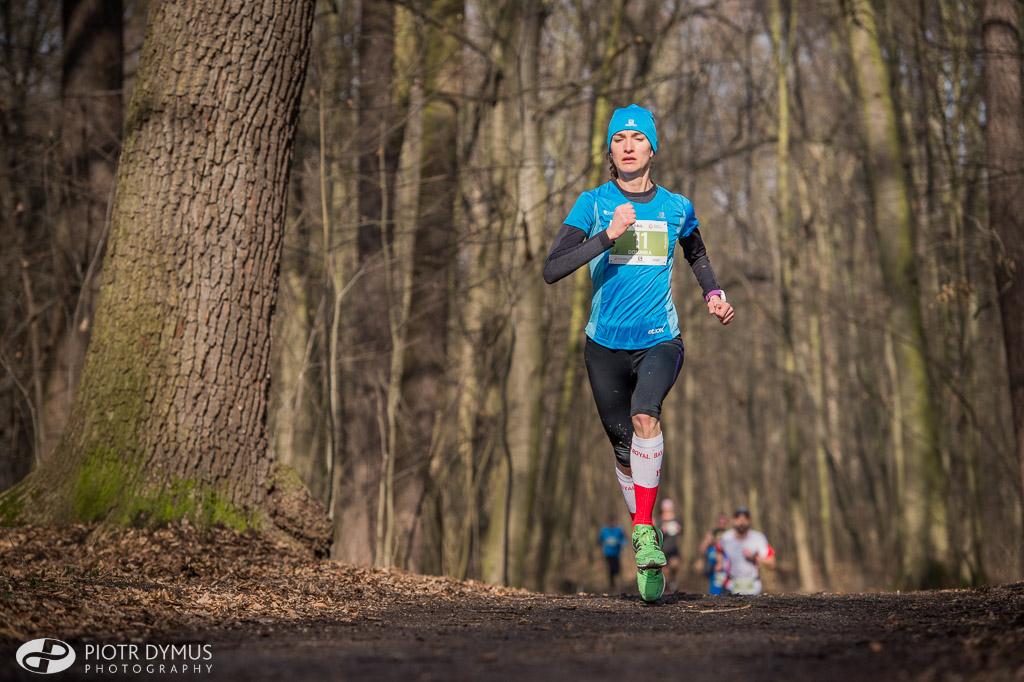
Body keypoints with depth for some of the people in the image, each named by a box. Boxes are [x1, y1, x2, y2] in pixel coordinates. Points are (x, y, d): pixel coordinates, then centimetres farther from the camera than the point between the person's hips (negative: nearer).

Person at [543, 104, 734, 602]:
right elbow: (551, 270, -14)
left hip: (660, 340, -1)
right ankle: (647, 543, 28)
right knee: (624, 447, 8)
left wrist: (713, 293, 8)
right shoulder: (593, 204, -2)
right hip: (605, 344, 1)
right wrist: (608, 235, -24)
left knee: (645, 416, -29)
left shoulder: (676, 207, 4)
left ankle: (645, 532, -25)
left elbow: (696, 254, 26)